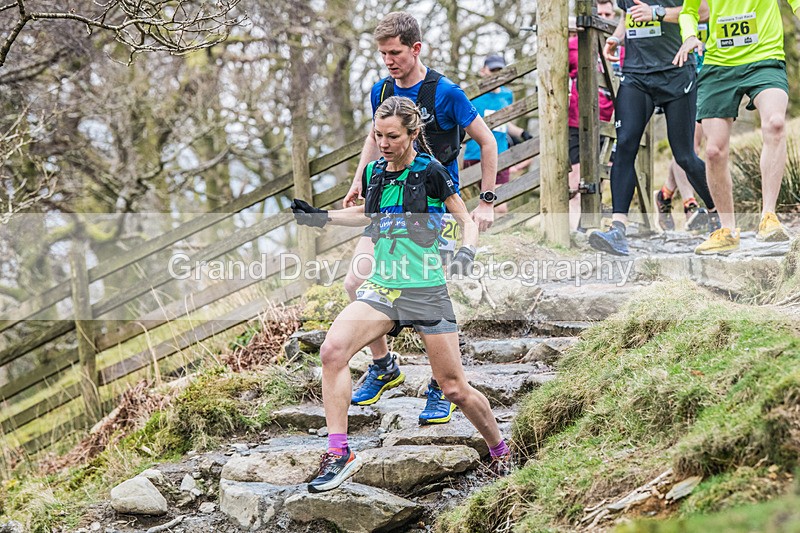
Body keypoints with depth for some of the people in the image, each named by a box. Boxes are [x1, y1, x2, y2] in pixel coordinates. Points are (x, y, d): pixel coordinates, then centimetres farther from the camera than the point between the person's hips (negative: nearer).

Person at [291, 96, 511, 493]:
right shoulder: (373, 173, 6)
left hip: (427, 291, -4)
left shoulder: (431, 173, -9)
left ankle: (500, 450, 29)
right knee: (333, 349, -22)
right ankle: (339, 454, -17)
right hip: (381, 288, 4)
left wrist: (467, 251, -20)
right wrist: (322, 217, 16)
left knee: (454, 389, 1)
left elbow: (466, 219, -1)